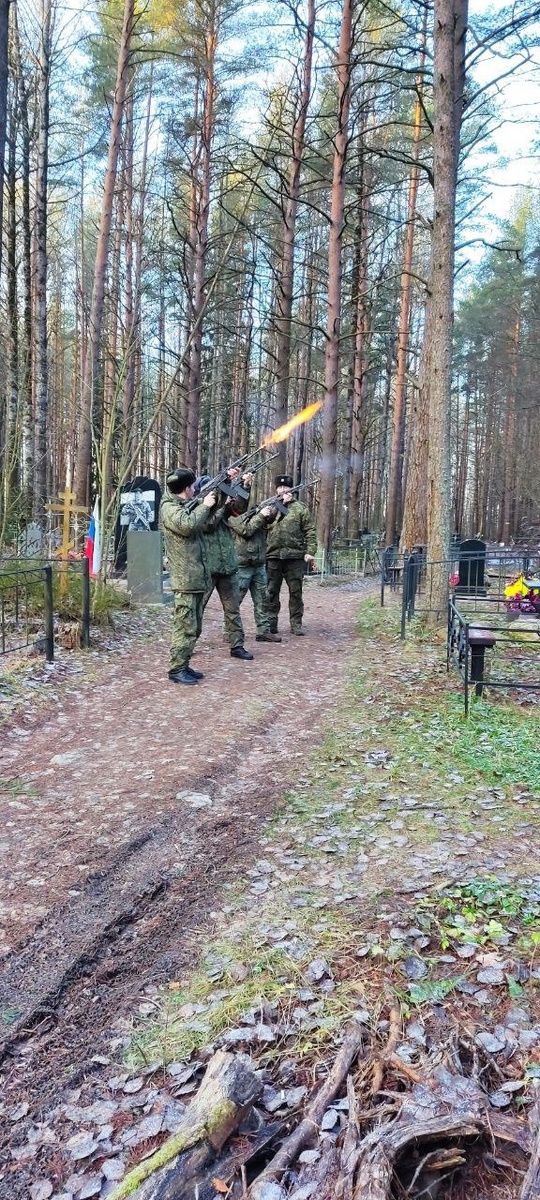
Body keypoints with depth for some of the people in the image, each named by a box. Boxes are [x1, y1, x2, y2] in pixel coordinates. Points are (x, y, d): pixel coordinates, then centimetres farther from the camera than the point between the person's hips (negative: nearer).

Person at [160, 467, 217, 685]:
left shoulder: (186, 504, 18)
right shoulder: (169, 508, -9)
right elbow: (187, 525, -28)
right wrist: (204, 506, -13)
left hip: (197, 578, 10)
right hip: (185, 580, -9)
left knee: (194, 627, 13)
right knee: (185, 626, -8)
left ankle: (184, 665, 21)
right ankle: (176, 670, -2)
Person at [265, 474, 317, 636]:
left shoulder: (301, 508, 7)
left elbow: (310, 532, 2)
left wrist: (310, 551, -9)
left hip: (295, 556, -1)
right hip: (272, 555, 1)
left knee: (296, 591, 3)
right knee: (271, 591, 5)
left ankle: (296, 624, 9)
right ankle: (271, 623, 13)